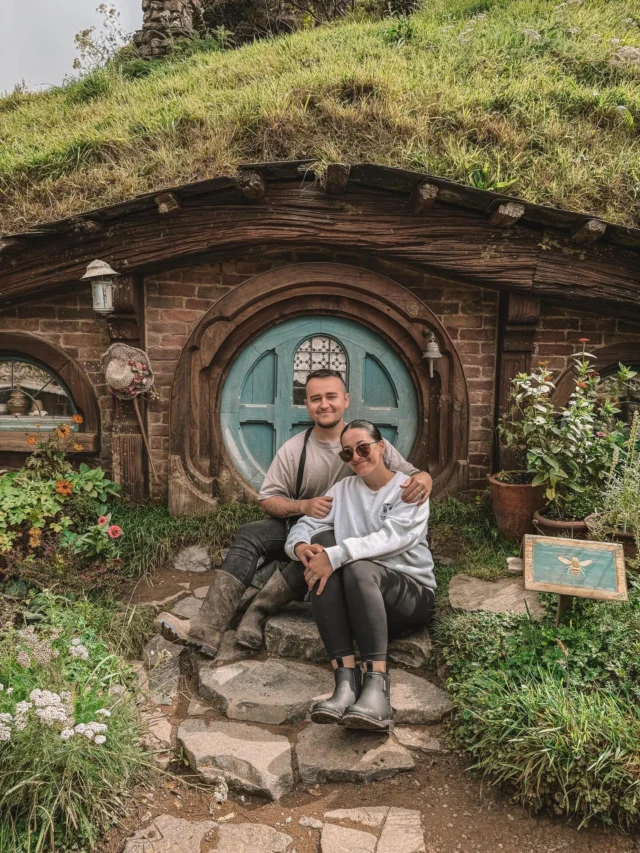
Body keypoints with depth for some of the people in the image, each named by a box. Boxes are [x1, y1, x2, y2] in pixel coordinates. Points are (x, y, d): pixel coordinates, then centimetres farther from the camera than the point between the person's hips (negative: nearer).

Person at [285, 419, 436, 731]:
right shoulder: (343, 489, 14)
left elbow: (391, 537, -18)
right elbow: (305, 526, 4)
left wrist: (336, 555, -31)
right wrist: (300, 546, -21)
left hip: (413, 593, -3)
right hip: (359, 597, 4)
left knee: (358, 567, -35)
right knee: (322, 567, -29)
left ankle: (376, 688, -42)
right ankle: (345, 681, -40)